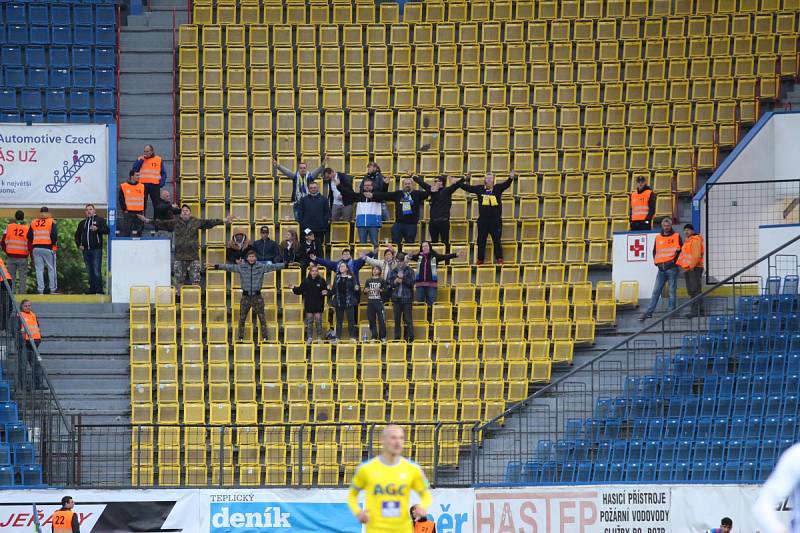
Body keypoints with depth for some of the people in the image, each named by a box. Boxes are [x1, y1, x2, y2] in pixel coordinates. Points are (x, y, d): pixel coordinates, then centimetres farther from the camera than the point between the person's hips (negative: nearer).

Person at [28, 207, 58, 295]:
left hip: (36, 248, 3)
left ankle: (40, 290, 2)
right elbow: (54, 235, -12)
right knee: (51, 269, 5)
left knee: (39, 269, 5)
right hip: (48, 248, -3)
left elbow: (29, 236, 5)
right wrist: (54, 243, 4)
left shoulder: (33, 223, 8)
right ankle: (53, 289, 5)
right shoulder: (51, 222, -3)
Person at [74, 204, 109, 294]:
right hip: (86, 250, 5)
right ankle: (92, 289, 11)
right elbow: (77, 235, 27)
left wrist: (97, 229, -19)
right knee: (89, 272, 7)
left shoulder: (100, 220, 6)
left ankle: (99, 290, -9)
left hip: (96, 249, -5)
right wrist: (79, 245, 11)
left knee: (97, 271, -11)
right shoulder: (82, 223, 19)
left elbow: (106, 230, -4)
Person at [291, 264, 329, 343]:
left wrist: (325, 292, -19)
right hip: (309, 305, 1)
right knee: (309, 322, 5)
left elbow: (325, 290, 3)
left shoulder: (321, 280, -1)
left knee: (318, 321, 2)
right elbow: (300, 290, 4)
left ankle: (319, 338, 10)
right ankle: (309, 338, 11)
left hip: (318, 305, -1)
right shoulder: (306, 281, 2)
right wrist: (294, 288, -11)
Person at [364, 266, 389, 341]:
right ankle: (374, 336, 9)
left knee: (381, 320, -6)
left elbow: (386, 290, -1)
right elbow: (364, 290, 16)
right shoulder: (368, 281, 14)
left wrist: (380, 290, -17)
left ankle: (382, 337, -1)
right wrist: (366, 290, -6)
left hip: (379, 302, -4)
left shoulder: (382, 281, 4)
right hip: (370, 302, 4)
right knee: (371, 320, 3)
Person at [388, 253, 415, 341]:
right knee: (397, 319, 7)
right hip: (396, 297, 4)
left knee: (407, 319, -5)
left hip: (407, 298, -4)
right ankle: (397, 337, 13)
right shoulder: (394, 271, 11)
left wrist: (403, 278, -15)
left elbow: (411, 283, -8)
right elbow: (389, 283, 11)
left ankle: (410, 337, 1)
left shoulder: (409, 271, -1)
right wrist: (395, 282, -8)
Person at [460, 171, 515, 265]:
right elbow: (468, 187, 6)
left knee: (497, 240, -2)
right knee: (481, 240, 7)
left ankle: (499, 258, 5)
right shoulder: (479, 188, 5)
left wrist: (510, 178, -34)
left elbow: (506, 184, -14)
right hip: (483, 219, 2)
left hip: (496, 219, -2)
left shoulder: (498, 188, 0)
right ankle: (480, 259, 16)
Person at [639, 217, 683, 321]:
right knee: (656, 291, 2)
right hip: (661, 269, 4)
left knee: (672, 291, -1)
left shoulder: (676, 237, 3)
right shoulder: (658, 238, 14)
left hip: (672, 268, -4)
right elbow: (655, 251, 21)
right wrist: (655, 261, 7)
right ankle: (649, 312, 1)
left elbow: (681, 250, 0)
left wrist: (676, 260, -9)